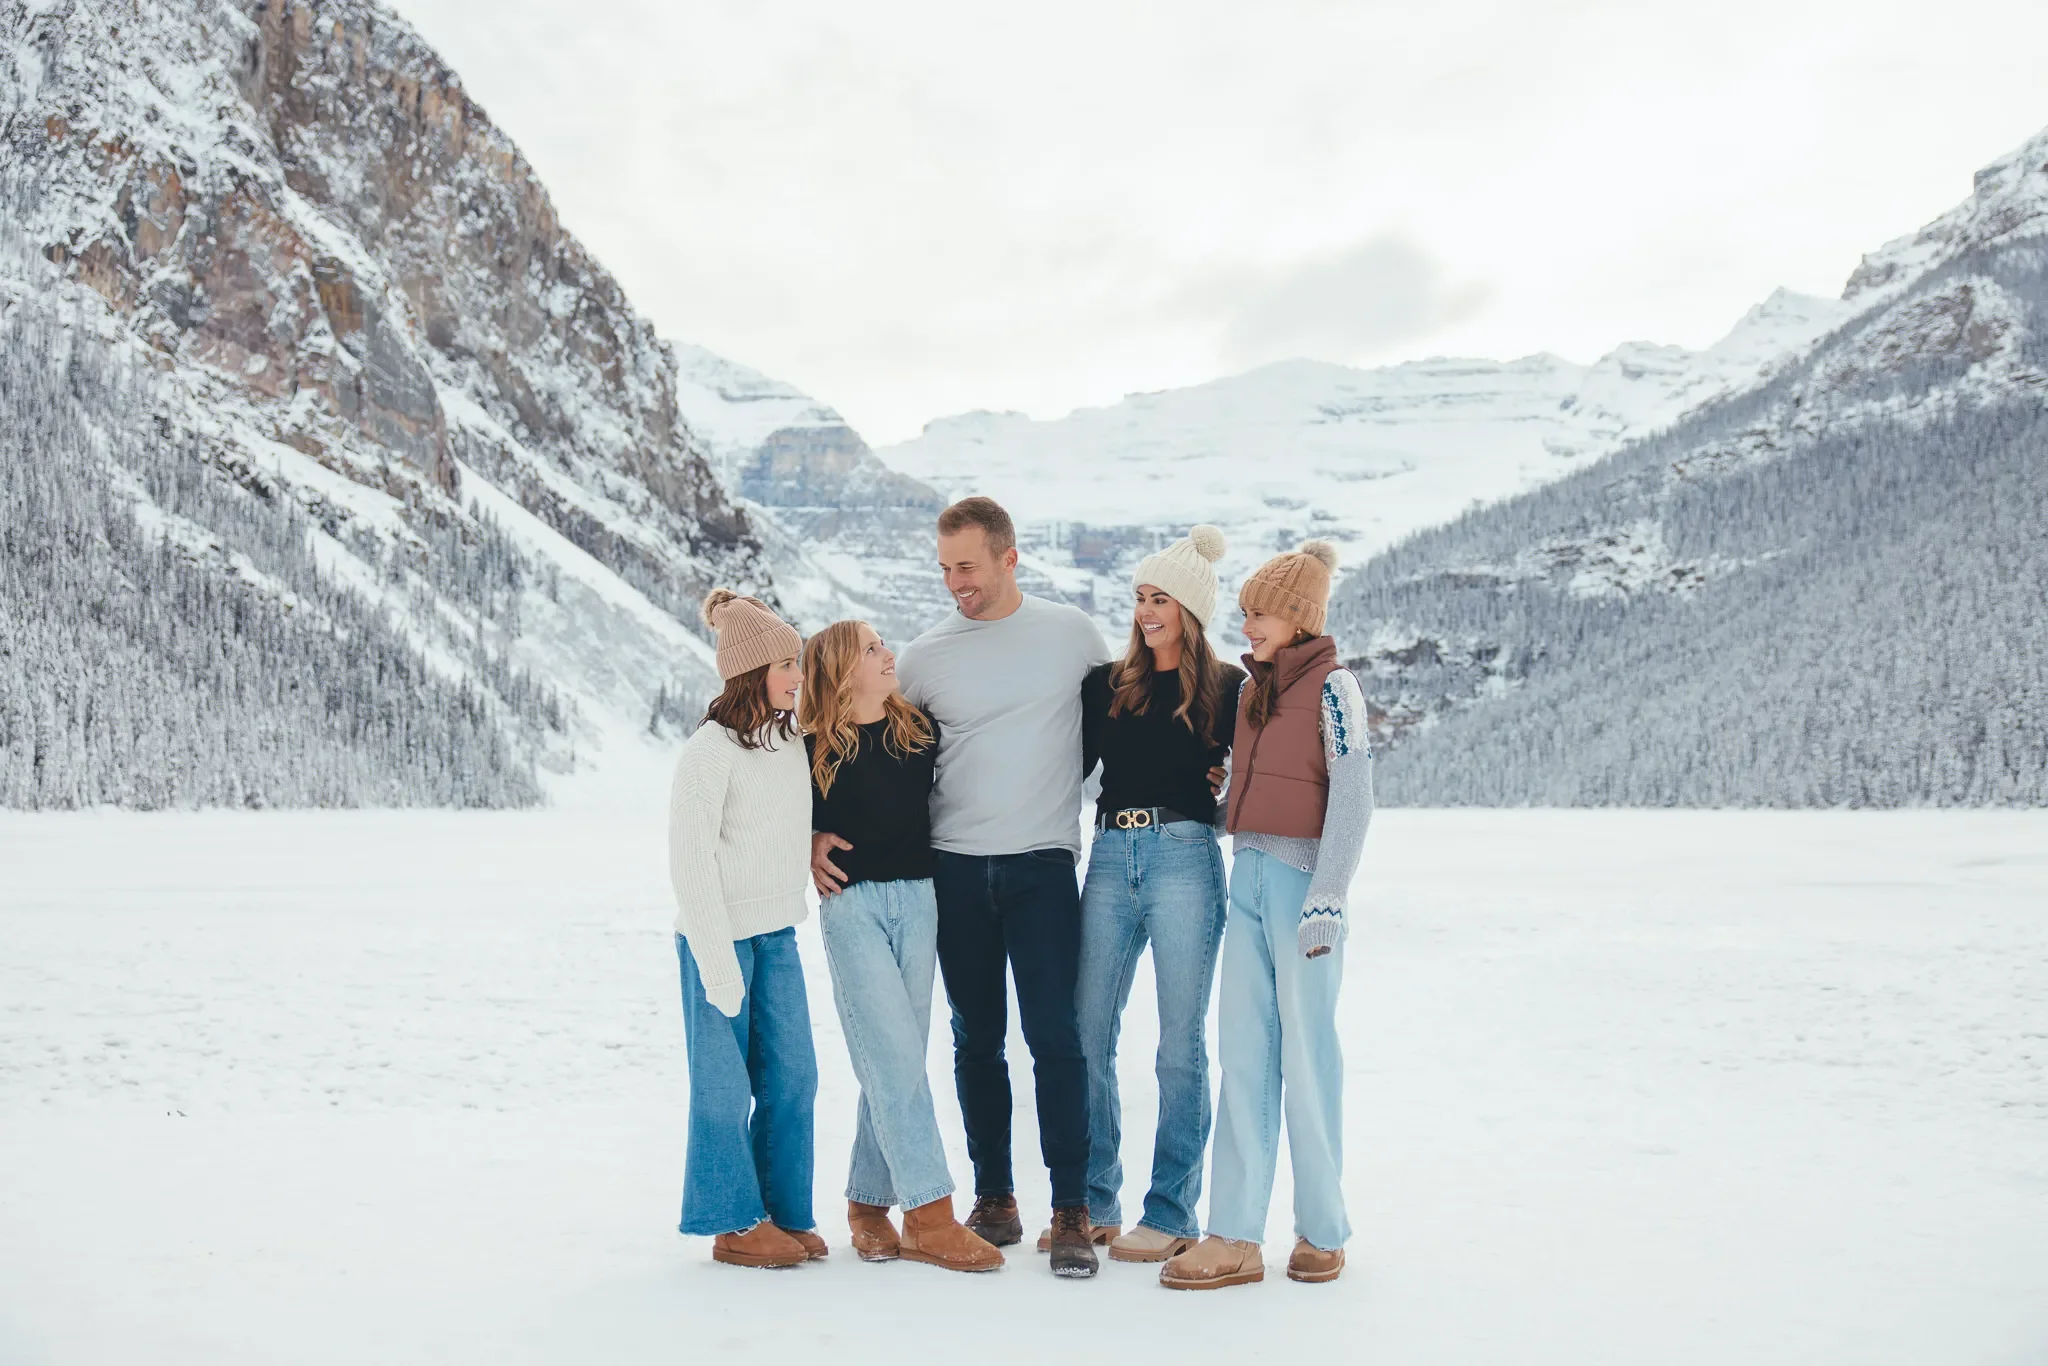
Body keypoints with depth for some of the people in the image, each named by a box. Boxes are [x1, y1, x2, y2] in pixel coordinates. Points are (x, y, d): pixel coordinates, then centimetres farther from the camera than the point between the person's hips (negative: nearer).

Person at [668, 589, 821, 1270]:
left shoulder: (791, 739, 9)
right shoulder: (710, 749, -14)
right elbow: (690, 858, -16)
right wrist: (718, 958, -17)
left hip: (777, 933, 7)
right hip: (719, 934, -7)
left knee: (793, 1074, 8)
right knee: (725, 1082, 2)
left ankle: (784, 1213, 20)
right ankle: (735, 1223, 14)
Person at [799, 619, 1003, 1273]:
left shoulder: (921, 729, 8)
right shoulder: (815, 750, -2)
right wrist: (818, 849, -5)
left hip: (918, 901, 4)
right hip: (853, 907, -4)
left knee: (894, 1064, 6)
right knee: (897, 1058, -10)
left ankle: (868, 1201, 17)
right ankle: (929, 1213, -8)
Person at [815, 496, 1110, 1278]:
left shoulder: (1072, 634, 2)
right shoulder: (926, 657, 5)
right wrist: (818, 832, 2)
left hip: (1044, 863, -2)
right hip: (956, 868, 2)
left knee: (1053, 1036, -7)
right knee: (977, 1041, 9)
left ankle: (1071, 1212, 0)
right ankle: (995, 1201, 21)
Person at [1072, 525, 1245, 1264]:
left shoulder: (1225, 687, 3)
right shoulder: (1106, 684, 13)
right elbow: (1072, 760, 13)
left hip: (1185, 858, -4)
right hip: (1111, 857, 4)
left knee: (1180, 1044, 1)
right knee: (1087, 1036, 6)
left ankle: (1172, 1214, 10)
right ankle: (1093, 1202, 19)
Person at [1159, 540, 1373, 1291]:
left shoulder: (1332, 687, -6)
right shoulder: (1253, 688, 15)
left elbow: (1352, 798, -12)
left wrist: (1327, 897, -17)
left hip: (1301, 878, -7)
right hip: (1248, 872, 7)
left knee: (1307, 1053, -1)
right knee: (1243, 1054, 3)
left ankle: (1322, 1230, 12)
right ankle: (1234, 1237, 4)